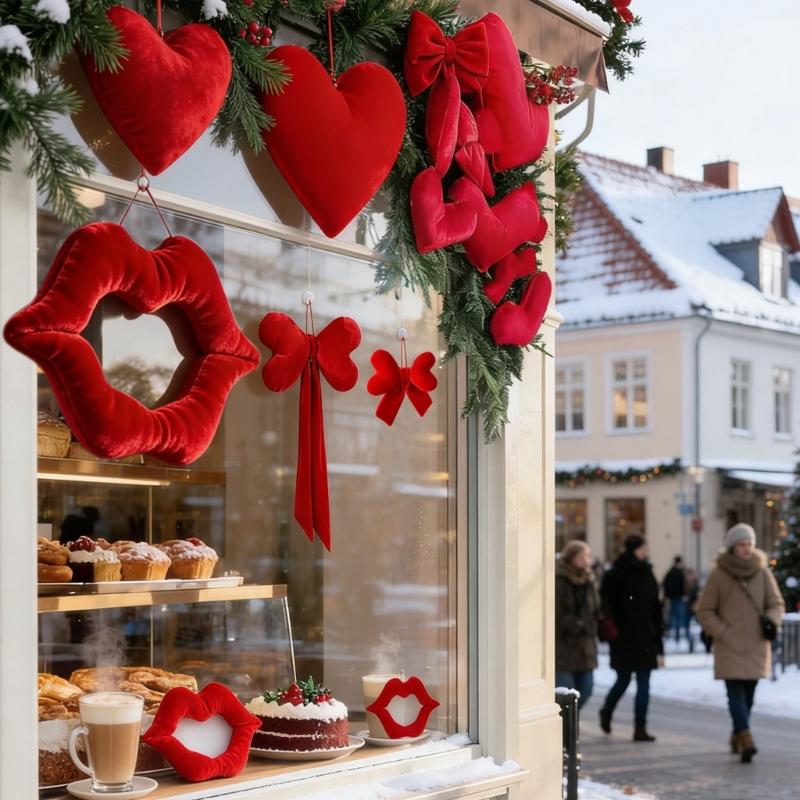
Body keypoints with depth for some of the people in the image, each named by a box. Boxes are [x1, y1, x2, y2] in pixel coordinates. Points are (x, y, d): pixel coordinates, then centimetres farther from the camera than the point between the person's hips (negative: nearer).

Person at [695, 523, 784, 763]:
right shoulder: (718, 575, -3)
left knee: (748, 693, 8)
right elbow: (704, 611, 0)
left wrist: (772, 620, -10)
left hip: (756, 645, 3)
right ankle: (745, 738, -23)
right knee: (736, 692, -13)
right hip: (729, 646, -3)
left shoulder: (762, 572, 4)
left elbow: (776, 603, 11)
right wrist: (723, 633, -10)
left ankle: (738, 734, 24)